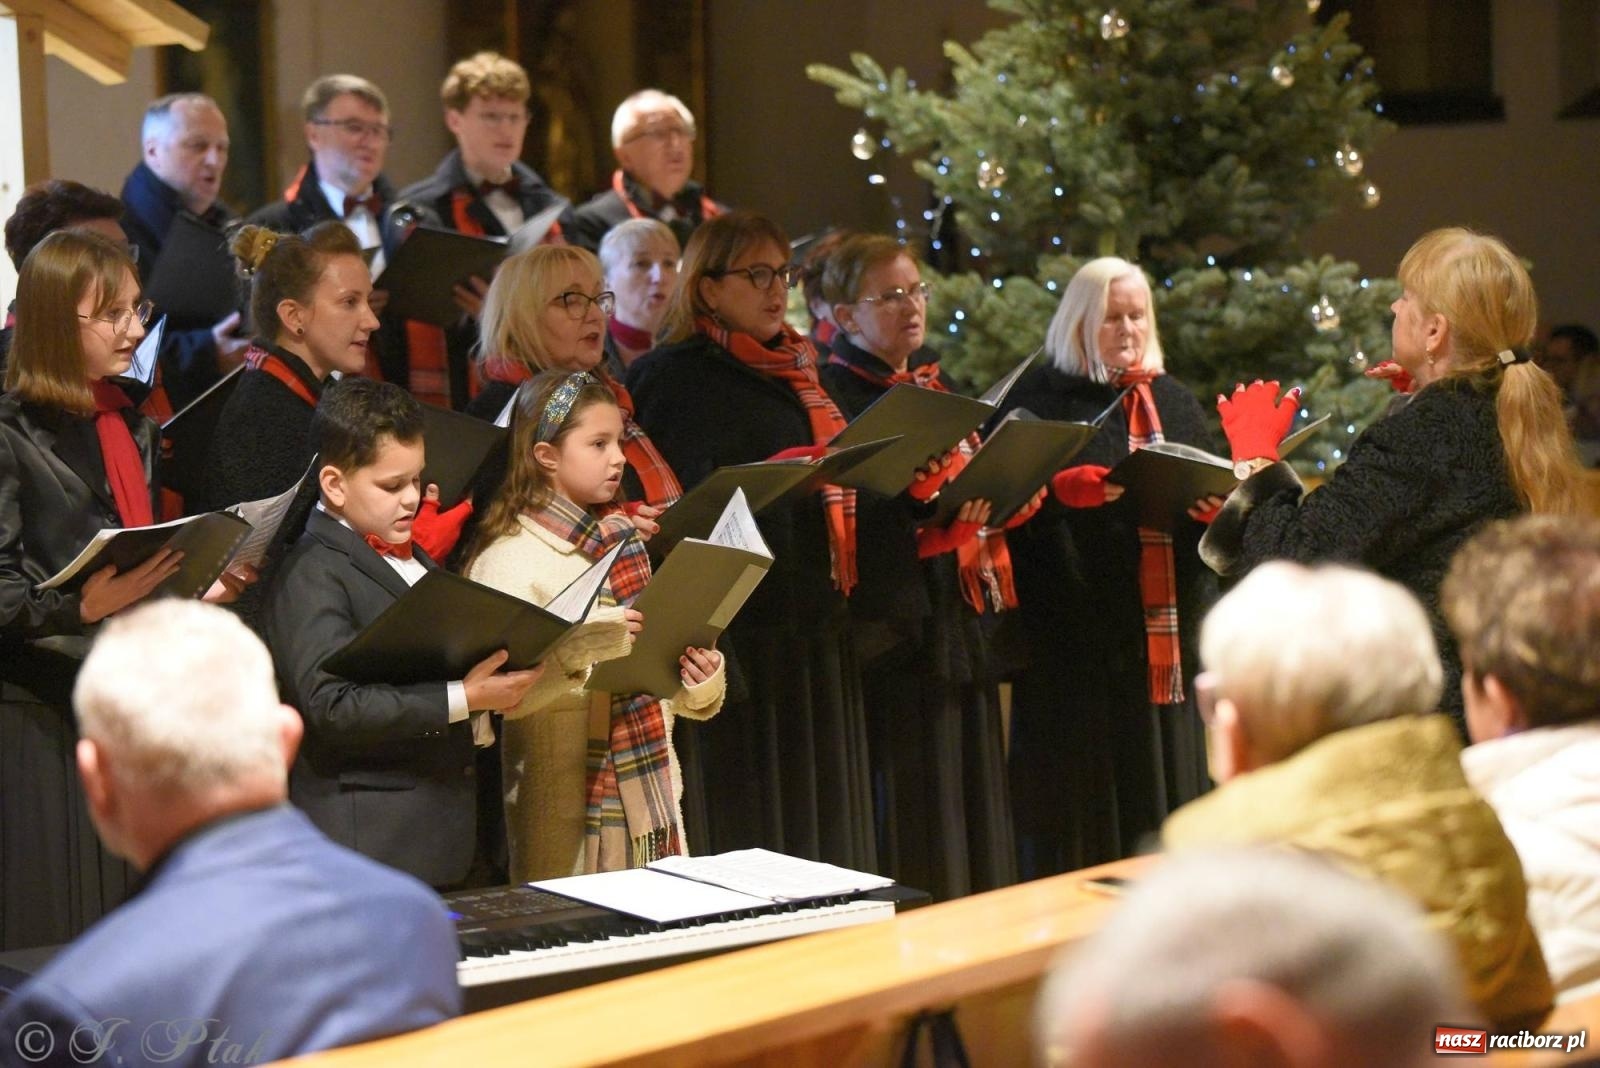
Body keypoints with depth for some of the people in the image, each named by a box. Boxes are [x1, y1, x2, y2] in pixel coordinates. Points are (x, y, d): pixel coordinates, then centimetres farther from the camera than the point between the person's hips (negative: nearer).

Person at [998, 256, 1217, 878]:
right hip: (1076, 634, -5)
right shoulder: (1039, 400, 2)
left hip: (1166, 635, 5)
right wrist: (1063, 490, -24)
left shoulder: (1175, 403, 18)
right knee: (1082, 824, -5)